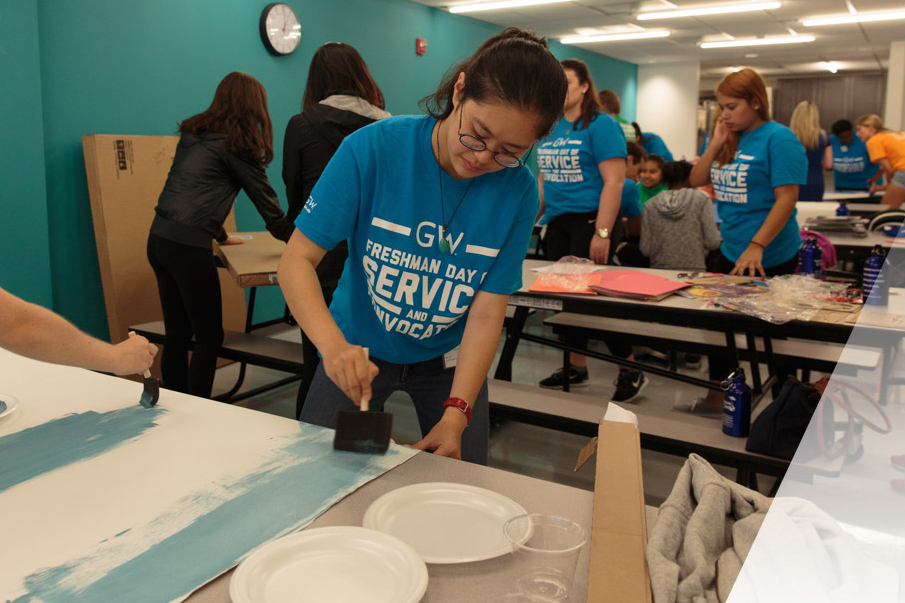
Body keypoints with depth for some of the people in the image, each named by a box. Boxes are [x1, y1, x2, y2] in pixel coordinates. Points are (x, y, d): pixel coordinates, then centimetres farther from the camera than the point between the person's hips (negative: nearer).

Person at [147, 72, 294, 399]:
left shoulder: (194, 133, 18)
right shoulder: (237, 143, -4)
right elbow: (265, 198, 1)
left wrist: (220, 235, 37)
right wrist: (294, 240, 15)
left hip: (159, 238, 8)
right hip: (188, 247, -8)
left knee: (176, 335, 13)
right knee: (208, 337, 1)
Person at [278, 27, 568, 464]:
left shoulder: (517, 191, -19)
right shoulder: (373, 149, -24)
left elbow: (486, 315, -17)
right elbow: (297, 260, -23)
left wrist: (456, 415, -27)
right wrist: (333, 345, -40)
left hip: (446, 358, 1)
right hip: (358, 349, -1)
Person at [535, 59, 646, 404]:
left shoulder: (600, 125, -9)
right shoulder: (550, 127, 13)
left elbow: (614, 181, -15)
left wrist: (602, 233, -21)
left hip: (591, 220, -7)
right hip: (558, 222, 7)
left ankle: (631, 371, 10)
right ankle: (576, 368, 25)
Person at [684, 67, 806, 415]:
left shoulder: (779, 139, -14)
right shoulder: (728, 138, 9)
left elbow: (787, 199, -20)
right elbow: (696, 181, 8)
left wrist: (756, 248, -26)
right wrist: (716, 144, -4)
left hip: (770, 258, -8)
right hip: (730, 253, 8)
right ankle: (716, 399, 30)